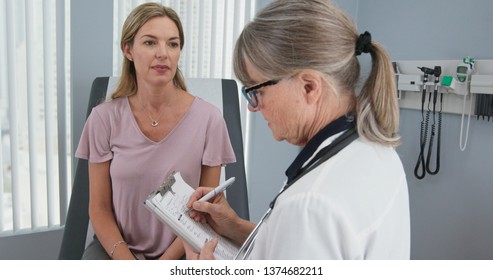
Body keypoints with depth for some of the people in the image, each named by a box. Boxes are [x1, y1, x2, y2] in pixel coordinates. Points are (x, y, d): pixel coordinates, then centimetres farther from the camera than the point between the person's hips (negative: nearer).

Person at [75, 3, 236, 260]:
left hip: (180, 253, 0)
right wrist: (127, 262, -13)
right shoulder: (104, 118, -7)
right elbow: (99, 208, -1)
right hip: (117, 248, 1)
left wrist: (165, 264, -10)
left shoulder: (208, 119, -11)